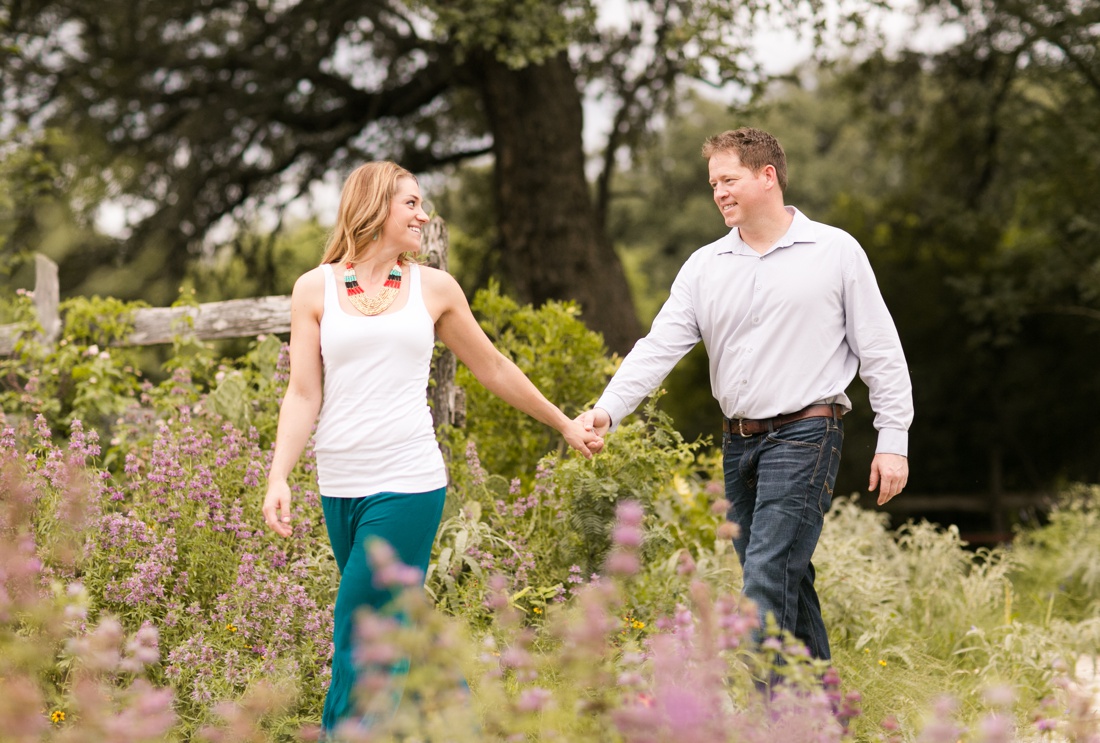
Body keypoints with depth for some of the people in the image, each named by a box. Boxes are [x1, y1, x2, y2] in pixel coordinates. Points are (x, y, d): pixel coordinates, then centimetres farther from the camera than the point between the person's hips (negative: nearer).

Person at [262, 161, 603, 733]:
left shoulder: (434, 288, 10)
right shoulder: (316, 288, 8)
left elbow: (494, 369, 20)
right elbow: (303, 394, 4)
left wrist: (565, 424, 26)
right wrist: (279, 477, -7)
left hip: (408, 485, -1)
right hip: (339, 487, 1)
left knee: (358, 643, -8)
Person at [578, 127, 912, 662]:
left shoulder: (836, 251, 0)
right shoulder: (704, 267, 10)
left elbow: (880, 352, 2)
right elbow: (659, 347, 2)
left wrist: (893, 442, -3)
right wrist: (607, 410, -13)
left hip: (804, 436, -5)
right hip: (738, 441, 5)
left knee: (767, 574, -15)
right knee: (786, 580, 10)